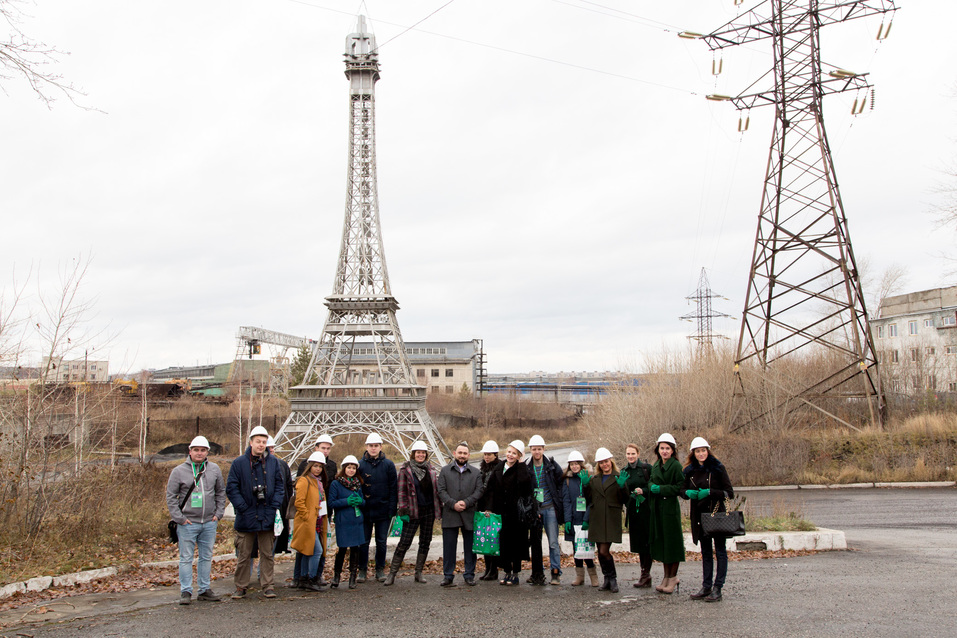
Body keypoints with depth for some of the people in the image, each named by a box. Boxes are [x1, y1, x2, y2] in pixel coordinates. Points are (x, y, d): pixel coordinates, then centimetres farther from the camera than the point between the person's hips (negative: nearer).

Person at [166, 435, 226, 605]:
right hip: (187, 523, -3)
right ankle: (186, 592, 6)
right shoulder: (179, 471, -3)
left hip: (209, 523, 3)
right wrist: (179, 518, -8)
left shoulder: (214, 470, 7)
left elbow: (221, 492, 15)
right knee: (186, 558, -1)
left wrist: (218, 513, 5)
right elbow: (171, 496, -2)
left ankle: (204, 589, 19)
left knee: (206, 557, 10)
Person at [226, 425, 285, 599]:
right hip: (246, 517, -2)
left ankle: (267, 585, 15)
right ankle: (240, 587, 15)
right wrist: (243, 508, -10)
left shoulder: (273, 462, 5)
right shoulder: (239, 463, -2)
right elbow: (231, 488, -3)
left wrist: (274, 506, -3)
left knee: (267, 554, 7)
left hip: (267, 517, 2)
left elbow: (279, 486, 9)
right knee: (244, 555, 6)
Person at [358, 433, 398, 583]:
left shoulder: (388, 465, 1)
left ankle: (380, 569, 18)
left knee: (381, 541, 8)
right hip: (365, 510, 0)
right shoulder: (360, 465, 1)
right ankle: (362, 569, 15)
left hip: (383, 510, 0)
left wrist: (392, 508, -6)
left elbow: (393, 488, 1)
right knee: (364, 541, 5)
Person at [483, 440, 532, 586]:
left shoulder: (521, 469, -4)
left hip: (517, 512, -4)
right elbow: (491, 489, 8)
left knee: (516, 542, 1)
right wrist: (489, 507, -1)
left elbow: (525, 481, -27)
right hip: (501, 512, 4)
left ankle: (516, 573, 10)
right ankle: (506, 571, 14)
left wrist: (521, 464, -17)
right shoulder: (498, 469, 9)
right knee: (503, 542, 5)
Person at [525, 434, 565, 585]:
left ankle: (556, 573, 2)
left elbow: (561, 485, 5)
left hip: (550, 509, -2)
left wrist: (558, 504, -2)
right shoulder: (526, 468, 4)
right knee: (535, 543, 7)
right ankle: (537, 574, 15)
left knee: (553, 542, -4)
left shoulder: (553, 466, 1)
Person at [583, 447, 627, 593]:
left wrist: (622, 487, -18)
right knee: (600, 551, 6)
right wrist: (585, 486, 1)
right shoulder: (594, 479, 16)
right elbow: (589, 499, 14)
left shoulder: (618, 478, 3)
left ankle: (612, 579, 6)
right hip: (596, 519, 5)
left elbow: (624, 500, -1)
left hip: (611, 520, -5)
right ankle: (608, 580, 19)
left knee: (604, 551, -12)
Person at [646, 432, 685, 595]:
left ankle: (673, 578, 7)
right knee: (661, 541, 10)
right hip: (657, 508, 7)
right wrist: (652, 487, -5)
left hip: (670, 507, -7)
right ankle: (666, 577, 19)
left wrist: (661, 489, -17)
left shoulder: (676, 465, -9)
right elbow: (651, 482, 18)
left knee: (672, 542, -2)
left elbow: (680, 486, -14)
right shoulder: (656, 466, 12)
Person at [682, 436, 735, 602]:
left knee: (720, 550, -2)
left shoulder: (718, 468, -6)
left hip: (717, 514, -5)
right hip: (700, 515, 5)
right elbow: (683, 490, 16)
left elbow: (729, 492, -8)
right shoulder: (689, 471, 7)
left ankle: (717, 589, -1)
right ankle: (706, 587, 16)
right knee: (705, 552, 11)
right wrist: (688, 493, -7)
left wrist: (710, 492, -20)